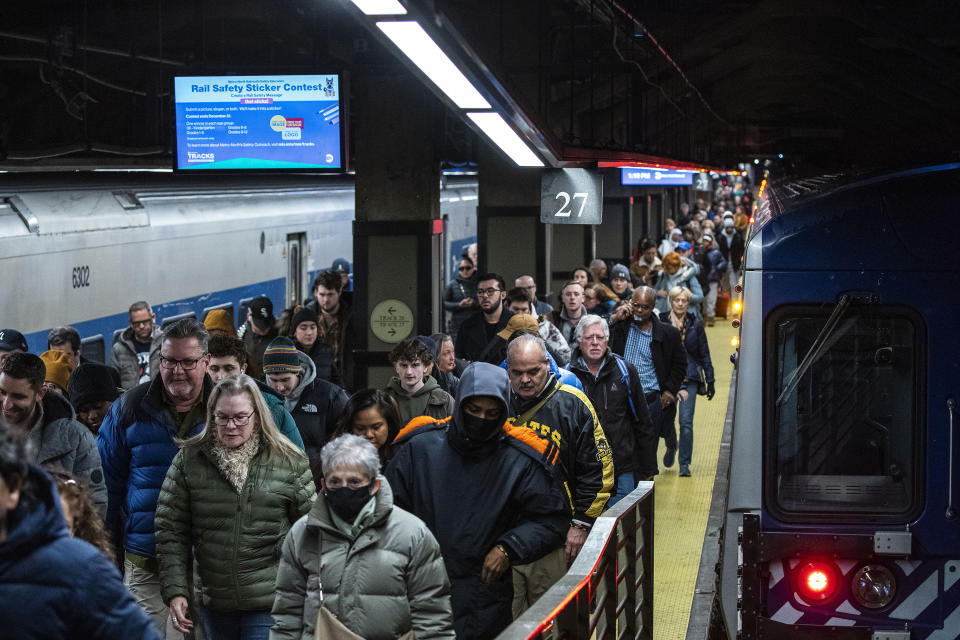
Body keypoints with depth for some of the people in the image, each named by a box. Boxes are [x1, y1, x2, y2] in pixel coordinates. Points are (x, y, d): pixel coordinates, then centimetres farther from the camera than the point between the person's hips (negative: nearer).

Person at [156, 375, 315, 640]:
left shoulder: (289, 461, -1)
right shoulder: (189, 459, 2)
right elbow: (170, 530, 3)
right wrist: (175, 591, -5)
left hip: (269, 606, -2)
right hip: (214, 604, 3)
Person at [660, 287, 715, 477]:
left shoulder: (695, 325, 4)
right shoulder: (662, 323, 2)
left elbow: (704, 354, 9)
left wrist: (710, 381, 7)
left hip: (689, 378, -1)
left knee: (686, 422, -9)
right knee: (666, 420, 5)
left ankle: (684, 464, -1)